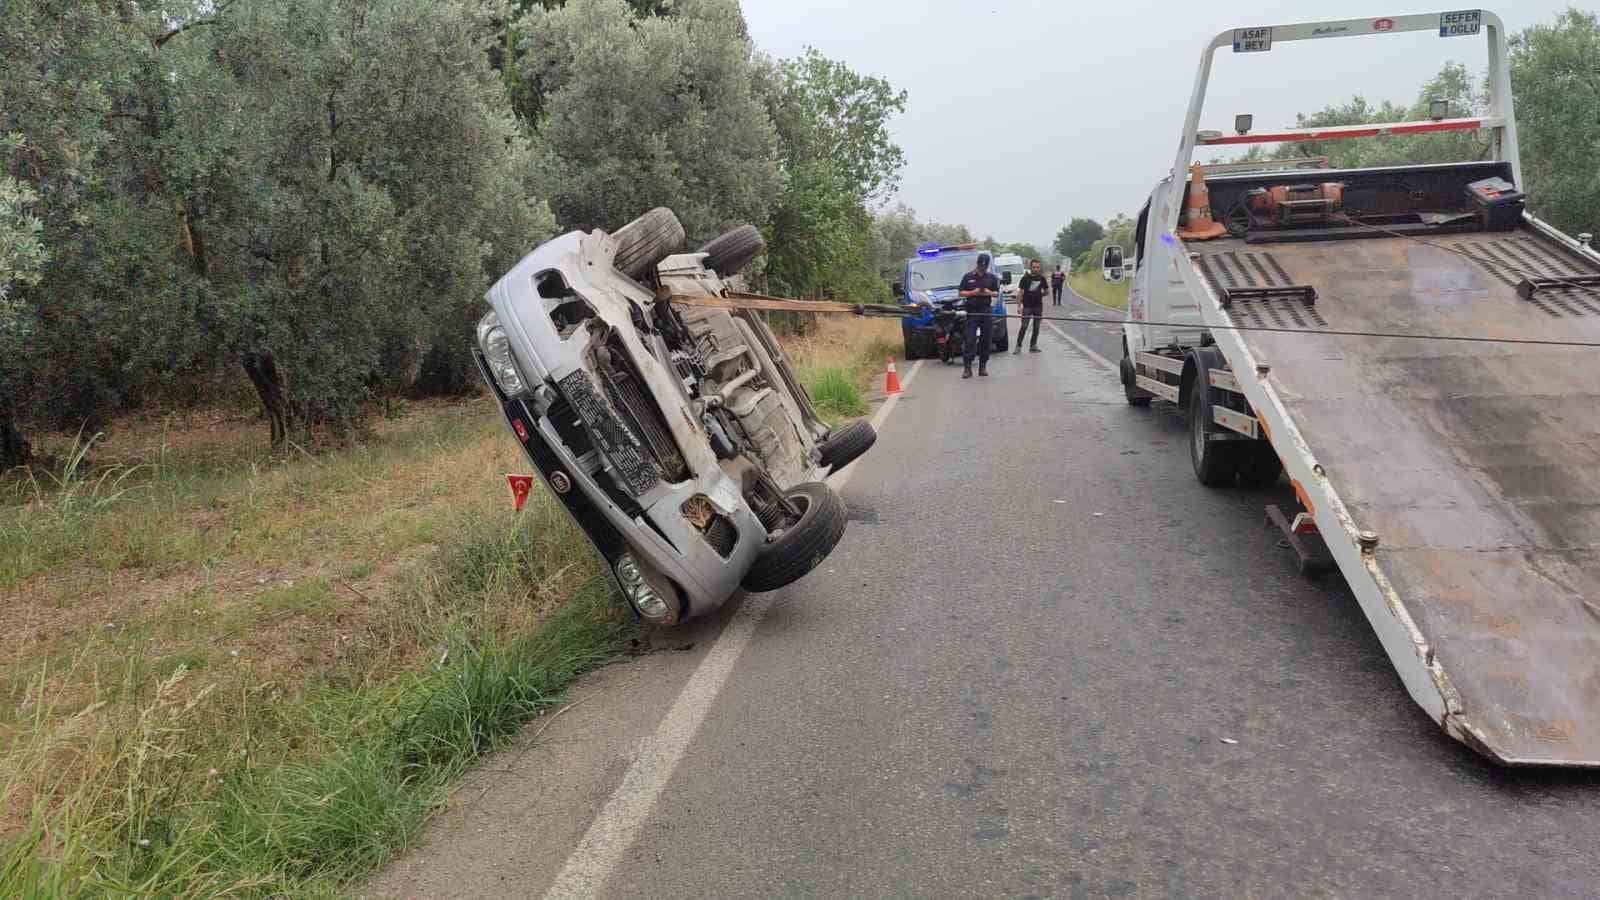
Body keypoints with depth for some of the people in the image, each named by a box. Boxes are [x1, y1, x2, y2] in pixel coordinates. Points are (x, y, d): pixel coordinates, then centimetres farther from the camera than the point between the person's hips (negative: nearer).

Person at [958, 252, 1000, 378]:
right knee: (969, 340, -9)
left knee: (986, 341, 3)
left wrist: (989, 293, -8)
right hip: (972, 312, -2)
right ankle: (967, 368, -9)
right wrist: (973, 293, -11)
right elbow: (961, 293, 6)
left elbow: (997, 293, 14)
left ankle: (983, 367, 11)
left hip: (987, 312, 2)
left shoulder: (992, 277, 11)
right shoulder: (968, 277, 6)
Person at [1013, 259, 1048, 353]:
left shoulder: (1041, 279, 6)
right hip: (1027, 306, -3)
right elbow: (1020, 292, -2)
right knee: (1024, 327, -7)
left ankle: (1033, 346, 16)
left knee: (1036, 327, 7)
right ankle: (1018, 346, -2)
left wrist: (1041, 294, 2)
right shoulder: (1025, 278, -2)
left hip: (1038, 306, 3)